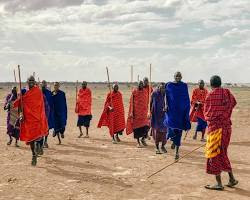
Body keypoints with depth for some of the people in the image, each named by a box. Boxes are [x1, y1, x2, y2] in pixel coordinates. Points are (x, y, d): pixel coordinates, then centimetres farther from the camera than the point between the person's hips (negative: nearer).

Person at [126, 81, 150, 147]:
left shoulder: (145, 93, 8)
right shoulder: (134, 92, -1)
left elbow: (146, 103, 12)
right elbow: (132, 103, -3)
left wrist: (147, 112, 9)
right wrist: (131, 112, -9)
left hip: (143, 112, 2)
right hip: (136, 112, -2)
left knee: (145, 126, -7)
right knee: (137, 127, 2)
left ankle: (143, 139, 17)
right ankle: (138, 142, 12)